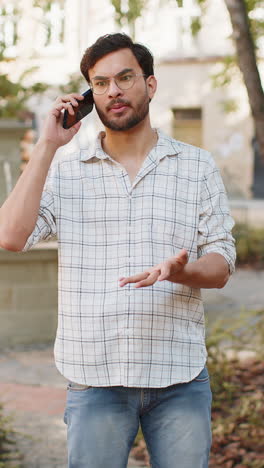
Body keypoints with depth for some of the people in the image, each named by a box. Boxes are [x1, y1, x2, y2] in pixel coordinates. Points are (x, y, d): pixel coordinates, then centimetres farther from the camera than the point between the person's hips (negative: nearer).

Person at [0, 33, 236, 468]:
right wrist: (47, 145, -7)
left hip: (180, 378, 1)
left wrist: (181, 271, -19)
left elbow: (221, 264, 5)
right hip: (95, 378, 0)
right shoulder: (65, 174, 6)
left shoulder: (198, 167, 7)